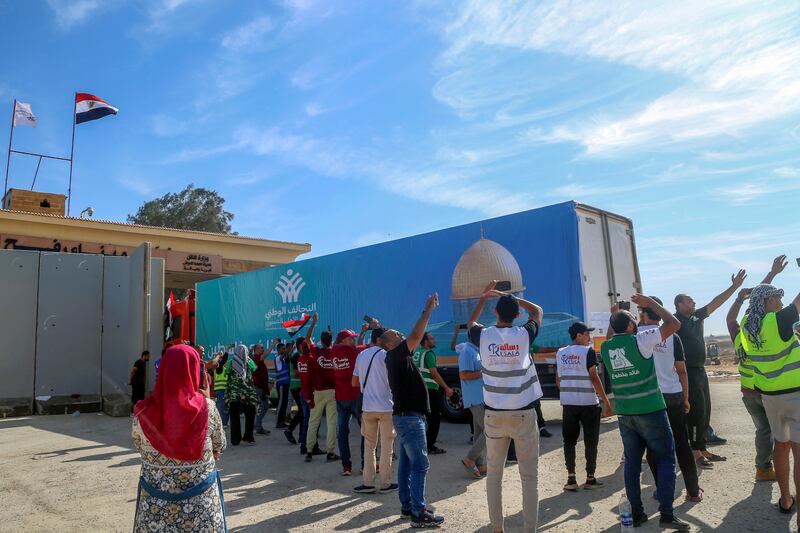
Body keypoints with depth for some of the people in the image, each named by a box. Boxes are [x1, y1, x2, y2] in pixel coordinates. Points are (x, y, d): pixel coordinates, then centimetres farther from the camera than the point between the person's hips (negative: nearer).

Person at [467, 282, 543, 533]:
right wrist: (510, 296, 16)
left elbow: (470, 323, 22)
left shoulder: (483, 336, -3)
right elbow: (538, 311, 17)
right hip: (523, 414, -1)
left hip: (494, 414, 2)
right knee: (529, 476, 6)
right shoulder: (524, 334, -5)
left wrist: (485, 296, 27)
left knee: (494, 474, 12)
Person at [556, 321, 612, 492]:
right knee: (590, 441, 8)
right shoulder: (588, 351, -8)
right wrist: (606, 401, -8)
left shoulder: (560, 353, 7)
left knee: (569, 440, 9)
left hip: (568, 403, 4)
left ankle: (571, 478, 6)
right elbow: (594, 378, -12)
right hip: (588, 403, -4)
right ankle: (590, 478, 14)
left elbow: (558, 380, 10)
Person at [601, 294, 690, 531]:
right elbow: (674, 324, -8)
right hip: (650, 411, -5)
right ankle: (666, 514, 5)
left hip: (624, 413, 5)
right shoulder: (640, 340, -13)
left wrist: (613, 316, 24)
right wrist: (650, 303, -1)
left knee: (632, 462, 11)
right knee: (666, 460, 6)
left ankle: (636, 513, 15)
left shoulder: (605, 348, 2)